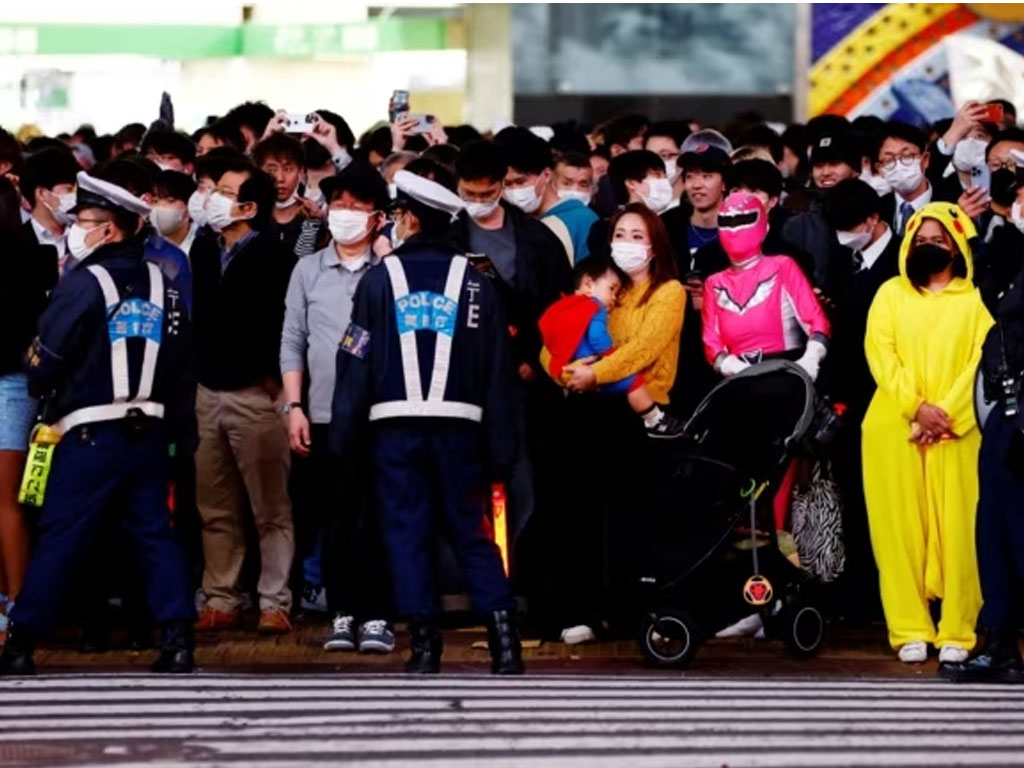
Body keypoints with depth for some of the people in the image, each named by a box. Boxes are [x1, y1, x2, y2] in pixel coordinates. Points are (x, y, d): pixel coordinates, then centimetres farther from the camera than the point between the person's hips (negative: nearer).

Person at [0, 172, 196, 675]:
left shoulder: (84, 283, -9)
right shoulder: (162, 286, 10)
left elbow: (45, 360, -9)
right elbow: (183, 367, 11)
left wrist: (41, 389, 12)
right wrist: (182, 432, 16)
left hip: (91, 432, -5)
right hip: (149, 430, 5)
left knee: (59, 536, -2)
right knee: (154, 532, 7)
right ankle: (177, 638, -1)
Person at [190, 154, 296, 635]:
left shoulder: (274, 256, -11)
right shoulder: (203, 252, 10)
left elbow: (289, 323, -13)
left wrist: (275, 377, -9)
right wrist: (198, 371, 10)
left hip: (256, 395, -7)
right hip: (209, 393, 7)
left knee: (271, 509, 0)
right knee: (215, 510, 10)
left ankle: (275, 604, 2)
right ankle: (220, 601, 15)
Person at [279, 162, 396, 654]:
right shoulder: (308, 271, 9)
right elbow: (292, 343, 9)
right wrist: (294, 407, 2)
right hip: (325, 415, 2)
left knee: (379, 517, -1)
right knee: (334, 519, 4)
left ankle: (377, 616, 2)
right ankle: (342, 614, 9)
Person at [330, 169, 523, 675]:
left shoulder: (380, 279, 1)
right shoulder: (474, 282, 6)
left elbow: (355, 362, -1)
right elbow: (498, 368, 6)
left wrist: (343, 435, 4)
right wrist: (501, 445, 9)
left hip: (395, 425, -1)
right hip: (459, 424, 2)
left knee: (407, 534, 3)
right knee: (472, 534, 5)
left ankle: (424, 643, -2)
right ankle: (502, 631, -9)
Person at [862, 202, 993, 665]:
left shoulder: (974, 299, 11)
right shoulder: (891, 294, 14)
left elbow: (981, 361, 0)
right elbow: (880, 353, 2)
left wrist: (947, 413, -13)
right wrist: (917, 407, -12)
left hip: (957, 430, -1)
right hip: (895, 427, 1)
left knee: (957, 527, -5)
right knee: (901, 527, -3)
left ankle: (957, 632, -3)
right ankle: (910, 630, -2)